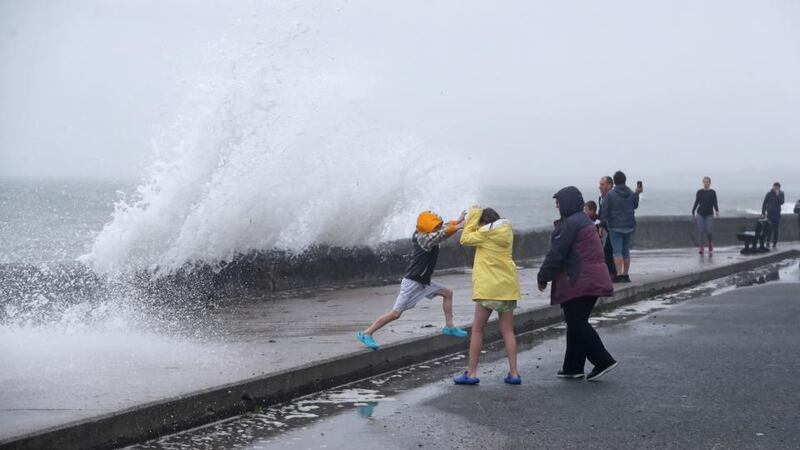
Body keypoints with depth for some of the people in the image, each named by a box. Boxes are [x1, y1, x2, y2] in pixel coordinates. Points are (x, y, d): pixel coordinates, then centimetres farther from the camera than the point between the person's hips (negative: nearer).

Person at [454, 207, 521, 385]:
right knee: (508, 330, 7)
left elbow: (465, 239, -1)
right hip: (508, 287, 6)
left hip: (489, 288, -6)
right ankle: (513, 373, 3)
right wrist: (476, 217, 12)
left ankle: (472, 373, 3)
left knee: (477, 329, 3)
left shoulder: (486, 234, -10)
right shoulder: (507, 232, 9)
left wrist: (473, 216, 3)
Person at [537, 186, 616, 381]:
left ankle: (603, 361, -10)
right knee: (577, 323, 14)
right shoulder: (585, 221, 18)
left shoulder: (570, 224, -14)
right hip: (592, 281, 10)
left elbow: (556, 254, -16)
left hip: (578, 283, -10)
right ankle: (572, 367, 19)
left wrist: (543, 277, -6)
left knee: (577, 324, -7)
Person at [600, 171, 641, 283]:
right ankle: (626, 275, 12)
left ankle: (619, 275, -11)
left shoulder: (610, 195, -9)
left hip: (615, 228, -4)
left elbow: (604, 212, -11)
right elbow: (635, 206, 20)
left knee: (617, 251, -4)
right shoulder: (631, 194, 3)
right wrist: (637, 194, 30)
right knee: (626, 251, 11)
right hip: (629, 227, 4)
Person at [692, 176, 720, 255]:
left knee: (709, 231, -9)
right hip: (700, 214, 1)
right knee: (701, 231, -6)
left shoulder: (712, 192, 2)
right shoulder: (699, 192, 5)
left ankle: (710, 244, 19)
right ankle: (701, 247, 0)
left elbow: (715, 203, -2)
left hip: (709, 214, -1)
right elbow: (696, 202, 11)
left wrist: (717, 211, -17)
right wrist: (693, 212, 11)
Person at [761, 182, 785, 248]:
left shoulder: (781, 194, 3)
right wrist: (763, 213, -4)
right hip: (770, 213, -2)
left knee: (776, 230, 4)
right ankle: (768, 242, -3)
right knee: (769, 228, -10)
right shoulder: (769, 194, -3)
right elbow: (764, 203, 1)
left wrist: (778, 195, -21)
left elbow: (781, 202, -11)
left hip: (777, 214, 2)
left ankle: (774, 244, 9)